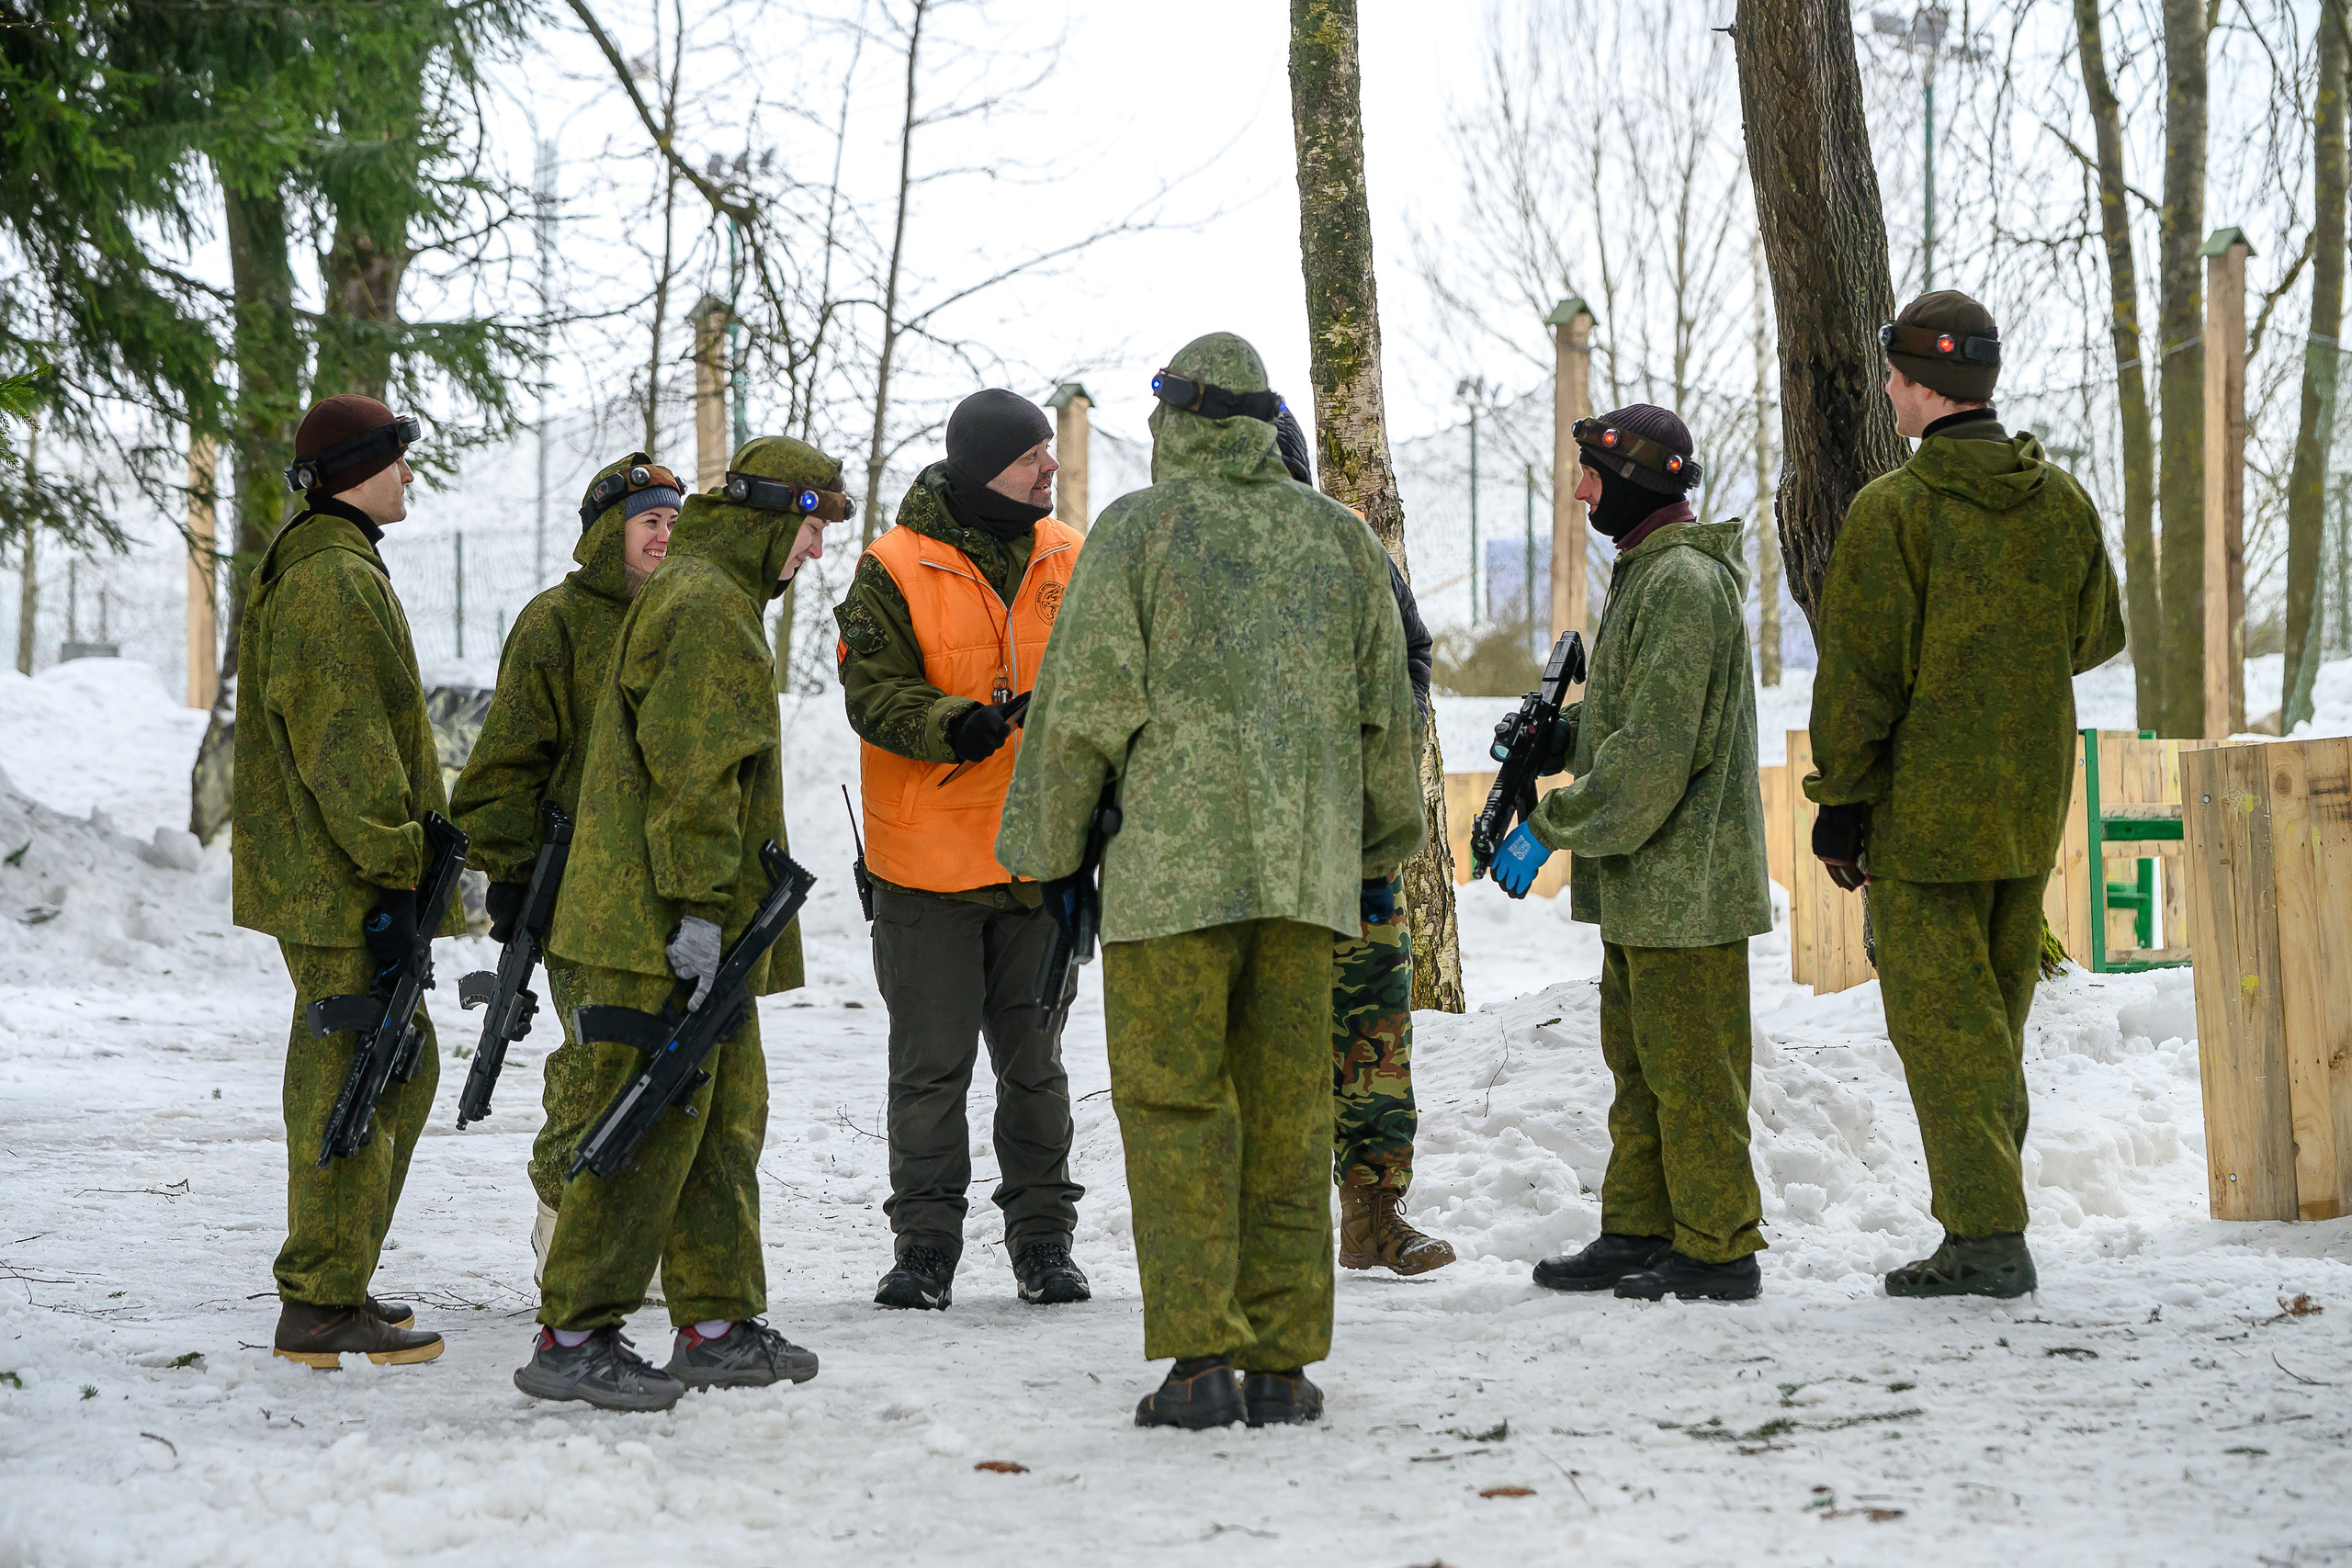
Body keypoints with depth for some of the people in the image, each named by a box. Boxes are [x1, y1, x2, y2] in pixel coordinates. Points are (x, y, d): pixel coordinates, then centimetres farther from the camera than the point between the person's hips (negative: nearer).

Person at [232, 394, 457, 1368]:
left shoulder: (301, 572, 20)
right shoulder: (337, 582, -16)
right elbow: (349, 748, -21)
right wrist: (393, 874, -21)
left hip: (320, 875, 11)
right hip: (344, 886, -11)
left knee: (401, 1068, 18)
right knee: (350, 1082, -8)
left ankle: (333, 1279, 24)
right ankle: (321, 1310, -5)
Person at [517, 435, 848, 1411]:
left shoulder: (718, 599, 22)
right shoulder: (704, 607, -13)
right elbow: (693, 772, -20)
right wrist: (698, 909, -22)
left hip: (697, 928, 11)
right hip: (662, 926, -11)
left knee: (724, 1117, 14)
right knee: (652, 1124, -9)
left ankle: (718, 1324, 19)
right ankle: (572, 1336, -7)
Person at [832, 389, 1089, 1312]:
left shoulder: (1069, 560, 6)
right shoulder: (895, 569, -7)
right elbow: (873, 692, -14)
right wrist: (956, 724, -30)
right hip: (929, 859, -3)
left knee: (1034, 1061, 11)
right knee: (931, 1063, 1)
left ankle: (1042, 1239, 19)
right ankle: (925, 1245, 10)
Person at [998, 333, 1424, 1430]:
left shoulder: (1138, 528, -1)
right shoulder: (1337, 536, 12)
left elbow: (1085, 704, -5)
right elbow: (1385, 710, 16)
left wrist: (1053, 847, 5)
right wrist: (1381, 847, 27)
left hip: (1174, 863, -4)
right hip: (1307, 866, 4)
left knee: (1175, 1104, 0)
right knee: (1288, 1111, 7)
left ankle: (1200, 1358, -6)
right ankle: (1284, 1361, 8)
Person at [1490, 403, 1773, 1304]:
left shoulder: (1684, 582, -17)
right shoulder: (1646, 571, 16)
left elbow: (1654, 750, -23)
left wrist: (1550, 828, -19)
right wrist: (1559, 731, 8)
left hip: (1684, 878, -10)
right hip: (1639, 877, 10)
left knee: (1688, 1068, -4)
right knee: (1638, 1061, 16)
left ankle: (1718, 1252, 3)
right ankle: (1639, 1233, 24)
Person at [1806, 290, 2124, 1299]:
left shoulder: (1892, 510, -14)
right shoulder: (2063, 500, 4)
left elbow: (1858, 675, -13)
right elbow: (2097, 637, 16)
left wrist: (1840, 804, -7)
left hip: (1926, 813, -6)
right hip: (2032, 810, 6)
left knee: (1938, 1018, -2)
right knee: (1996, 1015, 15)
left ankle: (1986, 1241, -5)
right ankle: (1987, 1210, 19)